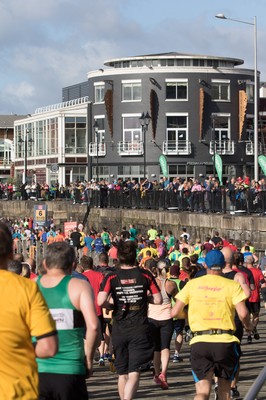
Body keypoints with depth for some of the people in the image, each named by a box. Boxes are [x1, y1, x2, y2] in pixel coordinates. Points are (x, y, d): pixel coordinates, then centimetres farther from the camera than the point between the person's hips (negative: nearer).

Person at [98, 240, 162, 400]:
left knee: (122, 374, 16)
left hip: (119, 330, 1)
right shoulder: (145, 275, -1)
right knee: (134, 373, -6)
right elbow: (158, 299, 1)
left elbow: (101, 301, -15)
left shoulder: (111, 277, -3)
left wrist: (113, 306, 5)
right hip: (140, 329, -1)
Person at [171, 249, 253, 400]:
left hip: (200, 342, 0)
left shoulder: (192, 284, 6)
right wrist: (249, 325, 12)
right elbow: (243, 314, -10)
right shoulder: (233, 285, 1)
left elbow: (174, 312, 6)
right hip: (226, 342, 0)